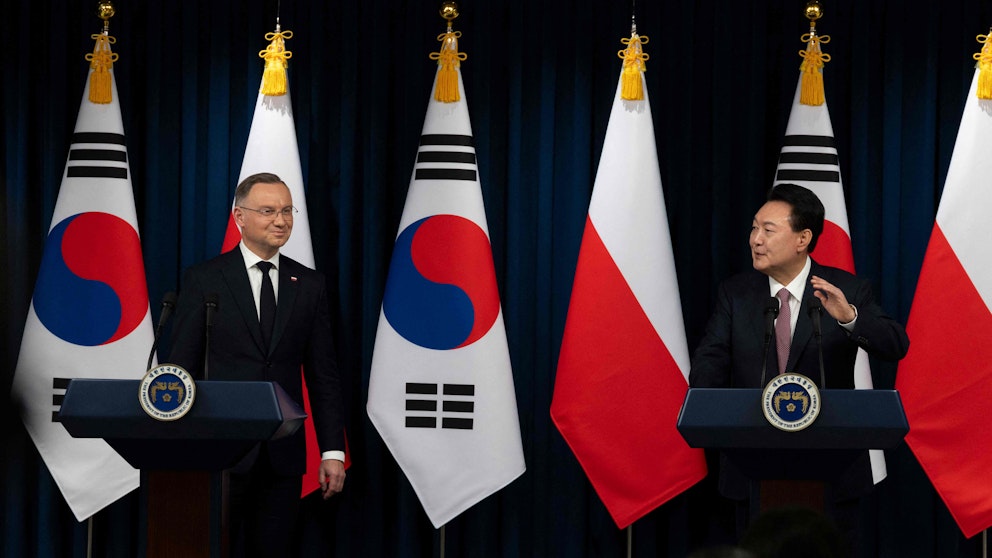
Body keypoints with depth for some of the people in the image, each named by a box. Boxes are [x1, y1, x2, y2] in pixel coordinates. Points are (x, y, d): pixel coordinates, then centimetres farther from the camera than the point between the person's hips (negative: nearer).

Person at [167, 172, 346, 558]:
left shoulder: (309, 285, 9)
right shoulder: (203, 280, 0)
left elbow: (323, 374, 8)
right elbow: (181, 368, 0)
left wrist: (332, 451, 2)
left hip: (283, 454, 3)